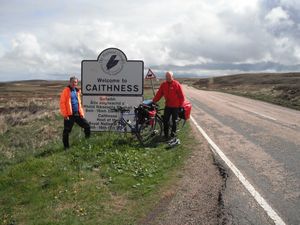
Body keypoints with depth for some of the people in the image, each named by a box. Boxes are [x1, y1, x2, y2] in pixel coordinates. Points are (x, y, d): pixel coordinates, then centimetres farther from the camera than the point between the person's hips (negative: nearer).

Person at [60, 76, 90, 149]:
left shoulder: (77, 91, 13)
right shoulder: (66, 90, -6)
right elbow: (62, 103, -10)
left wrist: (81, 113, 13)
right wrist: (65, 114, -15)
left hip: (77, 114, 6)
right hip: (69, 115, -6)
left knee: (87, 125, 3)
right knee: (66, 131, 2)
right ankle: (66, 146, 14)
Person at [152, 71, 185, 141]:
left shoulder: (177, 84, -8)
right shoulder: (163, 84, 3)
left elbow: (181, 96, -5)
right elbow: (159, 94, 4)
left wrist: (181, 105, -5)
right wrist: (154, 101, -1)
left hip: (175, 107, -3)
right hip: (167, 106, 3)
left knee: (174, 121, 7)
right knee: (165, 121, 2)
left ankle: (173, 134, 20)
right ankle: (166, 135, 12)